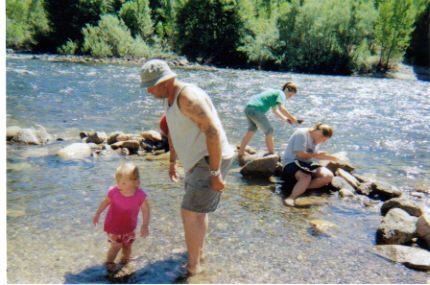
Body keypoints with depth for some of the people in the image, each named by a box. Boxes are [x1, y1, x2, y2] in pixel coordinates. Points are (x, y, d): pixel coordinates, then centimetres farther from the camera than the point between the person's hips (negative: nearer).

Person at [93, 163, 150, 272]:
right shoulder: (114, 192, -24)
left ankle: (125, 257, 50)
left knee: (127, 245, 17)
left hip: (129, 226, 2)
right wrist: (97, 214, 5)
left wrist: (145, 226, -15)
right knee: (116, 245, -5)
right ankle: (109, 262, 24)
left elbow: (145, 210, -11)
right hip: (113, 225, -2)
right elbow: (106, 202, -3)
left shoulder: (140, 195, -24)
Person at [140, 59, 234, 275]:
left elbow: (213, 131, -28)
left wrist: (215, 173, -27)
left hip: (212, 160, -10)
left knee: (189, 212, -8)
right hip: (196, 161, 10)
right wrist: (172, 163, 28)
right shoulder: (168, 98, 9)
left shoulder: (188, 97, -23)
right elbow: (173, 132, 23)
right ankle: (198, 251, 43)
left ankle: (192, 265, 10)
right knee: (197, 208, 23)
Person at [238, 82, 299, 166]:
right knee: (269, 132, 3)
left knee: (252, 131, 23)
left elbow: (275, 110, 34)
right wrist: (292, 118, -9)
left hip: (248, 108, 9)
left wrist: (285, 119, 26)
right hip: (256, 110, -9)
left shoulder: (274, 91, 27)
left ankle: (240, 154, 29)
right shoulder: (281, 94, 0)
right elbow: (281, 108, -17)